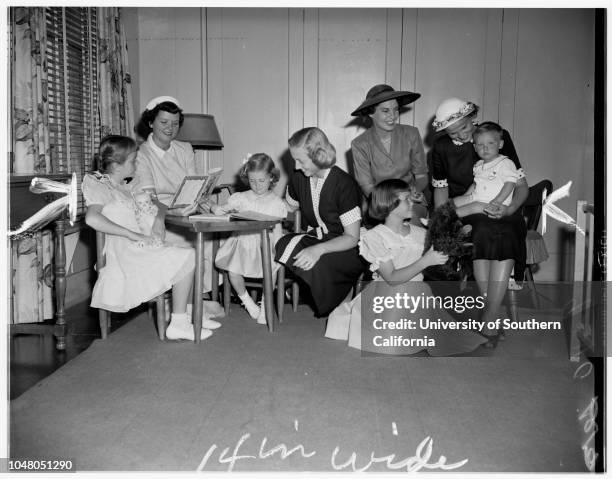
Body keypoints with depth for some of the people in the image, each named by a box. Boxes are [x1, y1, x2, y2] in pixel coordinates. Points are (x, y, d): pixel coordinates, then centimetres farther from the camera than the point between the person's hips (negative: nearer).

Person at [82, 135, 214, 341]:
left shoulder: (127, 188, 21)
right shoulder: (99, 185, -5)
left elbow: (154, 210, 24)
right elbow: (92, 218, -24)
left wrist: (157, 223, -1)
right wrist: (133, 234, -23)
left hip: (143, 247, 9)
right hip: (125, 253, -9)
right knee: (187, 256, -18)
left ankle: (188, 315, 5)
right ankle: (178, 324, -11)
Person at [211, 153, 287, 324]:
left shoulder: (276, 203, 3)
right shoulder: (242, 198, 7)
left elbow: (277, 230, 1)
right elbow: (224, 208, 6)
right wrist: (216, 208, -18)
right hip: (242, 242, 1)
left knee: (272, 268, -26)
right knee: (232, 269, -21)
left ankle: (265, 304, -1)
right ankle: (246, 300, 7)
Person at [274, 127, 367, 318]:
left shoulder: (344, 184, -19)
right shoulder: (298, 179, 0)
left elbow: (352, 237, -19)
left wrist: (319, 249, -36)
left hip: (345, 248, -5)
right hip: (313, 238, 5)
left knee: (316, 263, -35)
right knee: (281, 246, -26)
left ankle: (332, 312, -5)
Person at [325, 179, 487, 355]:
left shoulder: (419, 233, 9)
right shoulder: (375, 237, -6)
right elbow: (392, 278, -14)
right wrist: (426, 261, -21)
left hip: (419, 295, 4)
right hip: (389, 298, -4)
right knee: (390, 345, -18)